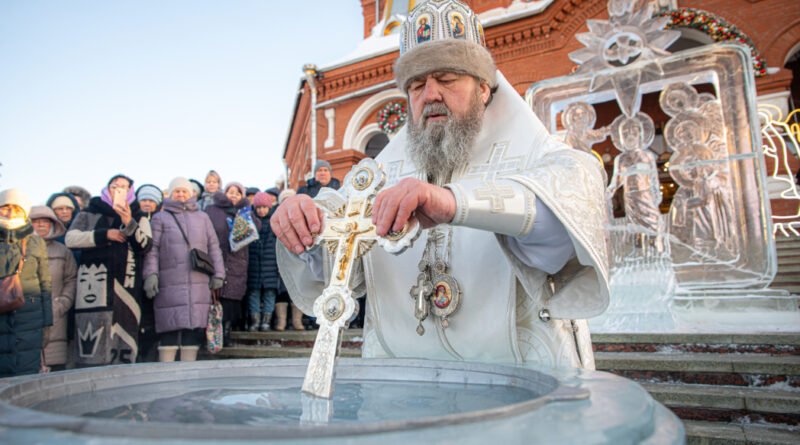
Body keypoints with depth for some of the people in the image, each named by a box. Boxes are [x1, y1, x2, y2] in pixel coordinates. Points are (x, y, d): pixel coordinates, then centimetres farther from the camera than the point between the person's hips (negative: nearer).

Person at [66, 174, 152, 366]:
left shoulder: (139, 218, 20)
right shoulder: (89, 214, 20)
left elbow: (145, 245, 3)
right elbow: (71, 238, 6)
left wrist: (129, 224, -12)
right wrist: (104, 235, -3)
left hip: (126, 281, 1)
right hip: (95, 277, 0)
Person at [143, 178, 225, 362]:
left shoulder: (202, 217, 19)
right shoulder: (160, 218, 12)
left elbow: (213, 247, 16)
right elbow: (152, 249, 3)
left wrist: (218, 274, 7)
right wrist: (151, 274, -9)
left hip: (199, 284, 2)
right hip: (170, 285, -2)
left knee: (195, 327, 0)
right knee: (169, 331, -5)